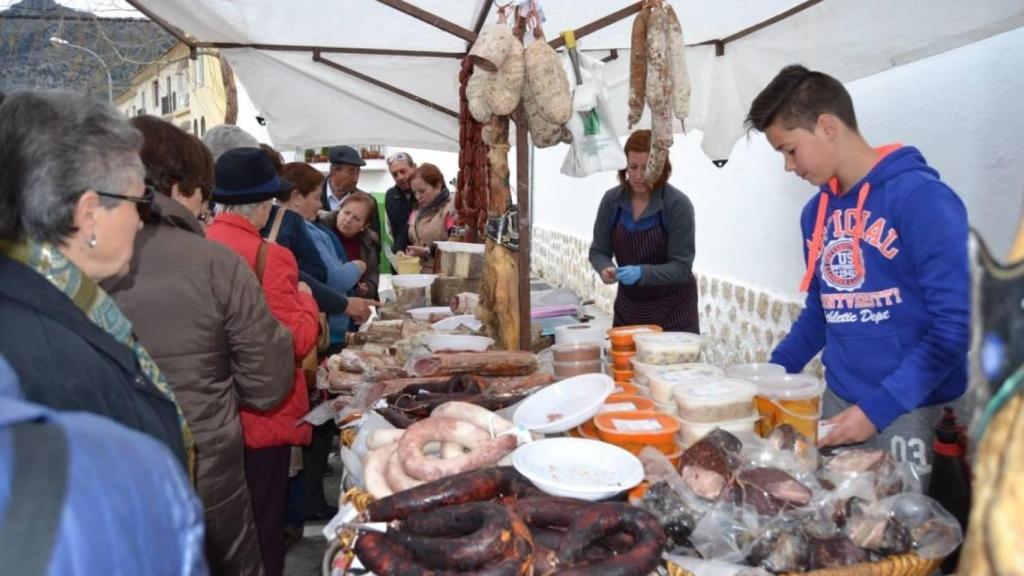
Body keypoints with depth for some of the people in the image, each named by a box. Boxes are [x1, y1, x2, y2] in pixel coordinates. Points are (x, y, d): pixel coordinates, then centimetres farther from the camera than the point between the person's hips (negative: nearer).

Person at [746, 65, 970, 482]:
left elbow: (956, 324, -16)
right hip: (837, 404, 6)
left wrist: (877, 409, -19)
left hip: (909, 414, -5)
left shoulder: (921, 197, -13)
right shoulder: (817, 212, 6)